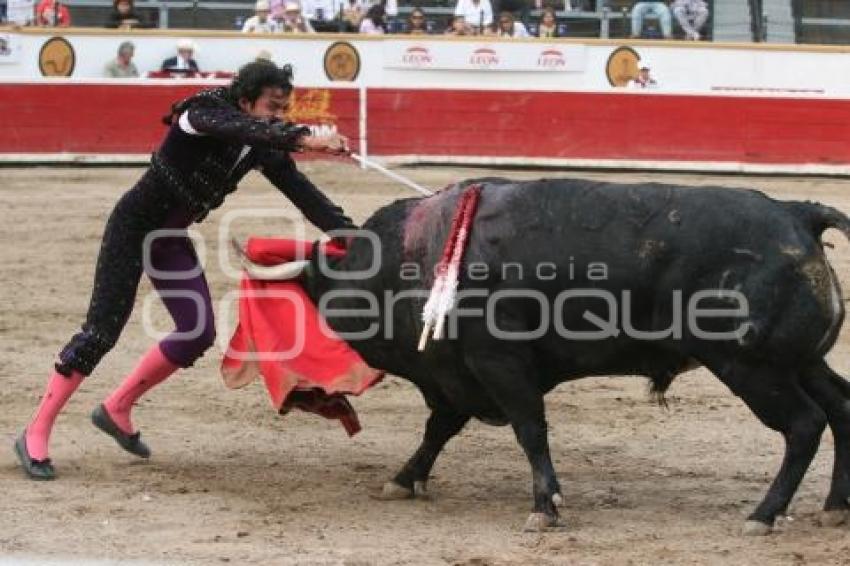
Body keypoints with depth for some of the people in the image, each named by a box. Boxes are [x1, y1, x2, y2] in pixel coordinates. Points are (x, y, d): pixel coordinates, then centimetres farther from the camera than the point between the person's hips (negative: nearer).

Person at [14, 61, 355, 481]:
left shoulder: (263, 148, -3)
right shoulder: (205, 113, -23)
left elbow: (302, 191, -5)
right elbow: (245, 128, -44)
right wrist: (304, 139, -57)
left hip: (171, 240, 8)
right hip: (133, 226, -8)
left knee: (198, 335, 2)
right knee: (102, 330, -11)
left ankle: (116, 410, 19)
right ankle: (35, 434, -3)